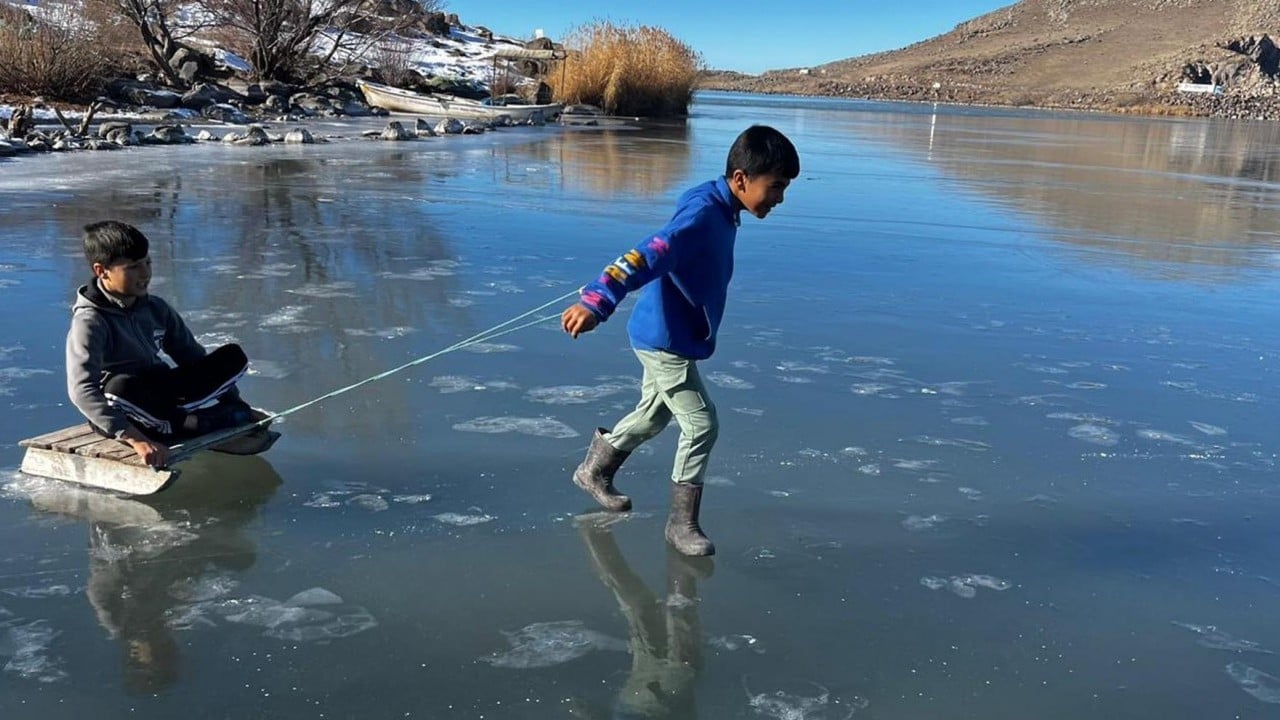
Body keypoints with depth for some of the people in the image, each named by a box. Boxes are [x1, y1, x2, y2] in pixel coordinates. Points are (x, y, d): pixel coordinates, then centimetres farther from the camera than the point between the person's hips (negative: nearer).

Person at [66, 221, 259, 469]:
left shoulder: (156, 309, 2)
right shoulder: (89, 322, -19)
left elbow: (194, 357, 11)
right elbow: (82, 390, -32)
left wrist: (237, 405, 5)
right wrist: (136, 440, -43)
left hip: (162, 398, 6)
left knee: (234, 356, -6)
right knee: (121, 387, -42)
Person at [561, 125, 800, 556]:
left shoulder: (722, 211, 4)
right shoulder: (703, 214, -26)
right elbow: (647, 256, -38)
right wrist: (595, 302, -48)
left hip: (670, 339, 10)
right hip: (666, 341, -10)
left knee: (653, 416, 25)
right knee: (701, 425, -4)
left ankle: (594, 471, 45)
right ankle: (681, 522, 11)